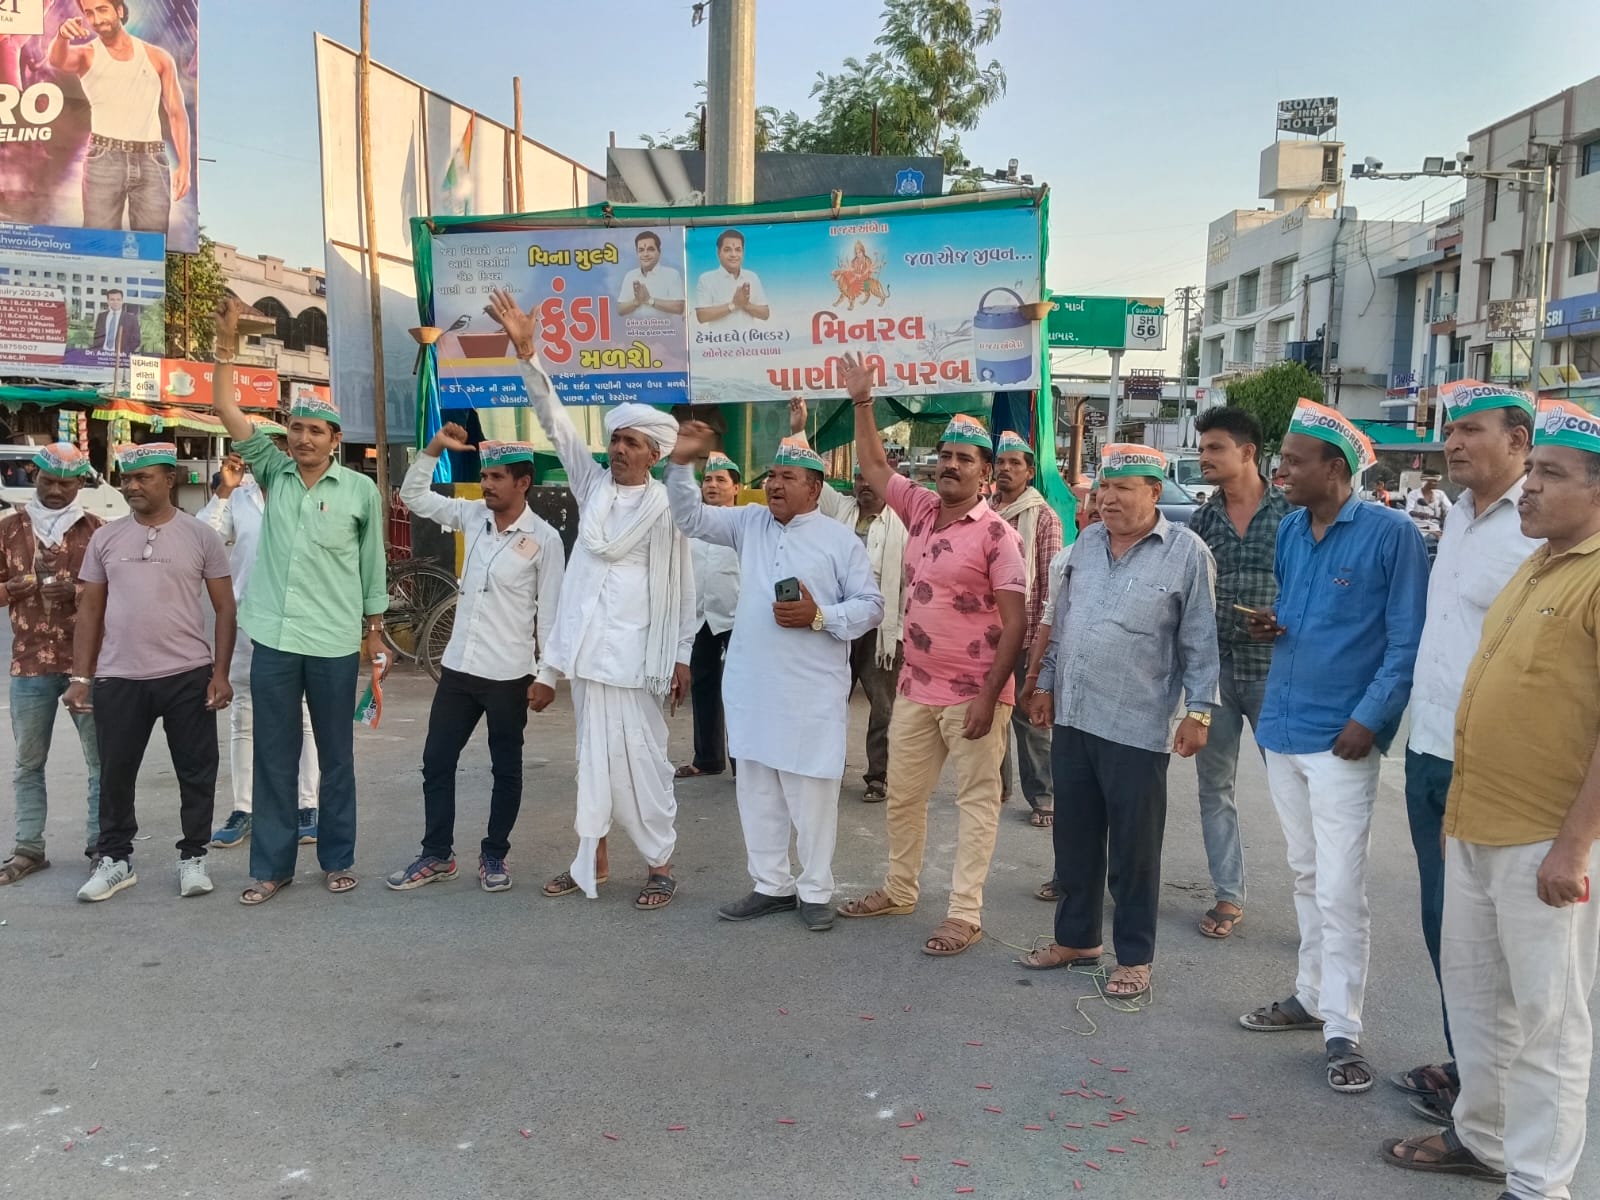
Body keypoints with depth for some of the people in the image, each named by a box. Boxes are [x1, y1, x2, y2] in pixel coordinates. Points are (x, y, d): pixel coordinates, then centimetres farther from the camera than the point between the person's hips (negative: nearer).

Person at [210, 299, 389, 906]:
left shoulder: (360, 490, 0)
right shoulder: (273, 473, 6)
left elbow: (372, 565, 5)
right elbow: (230, 413, 1)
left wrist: (374, 631, 7)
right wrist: (227, 345, -6)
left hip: (334, 643, -2)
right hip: (273, 639, 2)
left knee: (336, 757, 9)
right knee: (273, 758, 7)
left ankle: (337, 860, 22)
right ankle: (272, 866, 17)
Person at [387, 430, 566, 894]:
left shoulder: (544, 538, -10)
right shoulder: (472, 516, 5)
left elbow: (550, 612, -9)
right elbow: (414, 496, 13)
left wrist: (548, 674, -11)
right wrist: (434, 448, -1)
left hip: (509, 675, -5)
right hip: (457, 667, 5)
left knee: (506, 769, 8)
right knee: (437, 761, 10)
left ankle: (494, 855, 23)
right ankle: (437, 855, 22)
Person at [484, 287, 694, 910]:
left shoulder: (666, 506, -4)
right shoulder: (593, 484, 9)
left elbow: (681, 588, -2)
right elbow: (555, 420, 4)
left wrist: (682, 656, -3)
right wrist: (527, 351, -4)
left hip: (635, 649, -5)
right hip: (587, 644, 5)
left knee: (639, 755, -2)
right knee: (592, 752, 12)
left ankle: (660, 863, 10)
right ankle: (592, 857, 22)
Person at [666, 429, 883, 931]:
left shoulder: (840, 540, -2)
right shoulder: (749, 523, 10)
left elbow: (871, 605, -3)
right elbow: (690, 518, 8)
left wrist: (819, 617, -16)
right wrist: (682, 464, -6)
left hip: (813, 690, -5)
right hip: (752, 685, 5)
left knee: (812, 793, 3)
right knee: (756, 791, 12)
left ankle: (815, 891, 17)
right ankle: (771, 885, 26)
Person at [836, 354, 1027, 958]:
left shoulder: (996, 534, -13)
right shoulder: (921, 508, 5)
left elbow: (1014, 623, -15)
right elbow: (873, 465, 19)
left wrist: (988, 697, -19)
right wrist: (862, 402, 12)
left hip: (971, 695, -7)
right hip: (915, 688, 7)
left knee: (975, 803, 4)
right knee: (902, 795, 17)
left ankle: (965, 915, 10)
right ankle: (899, 891, 34)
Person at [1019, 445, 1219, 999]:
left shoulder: (1187, 553, -8)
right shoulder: (1087, 542, 9)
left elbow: (1200, 643, -6)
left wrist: (1197, 710, -9)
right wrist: (1046, 683, 15)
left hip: (1137, 727, -5)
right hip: (1072, 717, 6)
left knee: (1133, 848, 5)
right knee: (1074, 838, 16)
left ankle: (1134, 957, 20)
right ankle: (1075, 937, 32)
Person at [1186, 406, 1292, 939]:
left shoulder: (1291, 512, -3)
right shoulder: (1201, 519, 6)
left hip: (1272, 669, -3)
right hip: (1213, 669, 4)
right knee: (1215, 785, 9)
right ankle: (1228, 895, 21)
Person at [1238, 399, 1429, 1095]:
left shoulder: (1390, 533, -11)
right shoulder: (1290, 530, 9)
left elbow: (1407, 641, -11)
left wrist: (1369, 719, -18)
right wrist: (1269, 626, -1)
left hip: (1342, 737, -7)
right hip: (1282, 727, 7)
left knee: (1339, 889, -4)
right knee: (1306, 876, 18)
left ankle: (1342, 1032, 6)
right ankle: (1312, 995, 31)